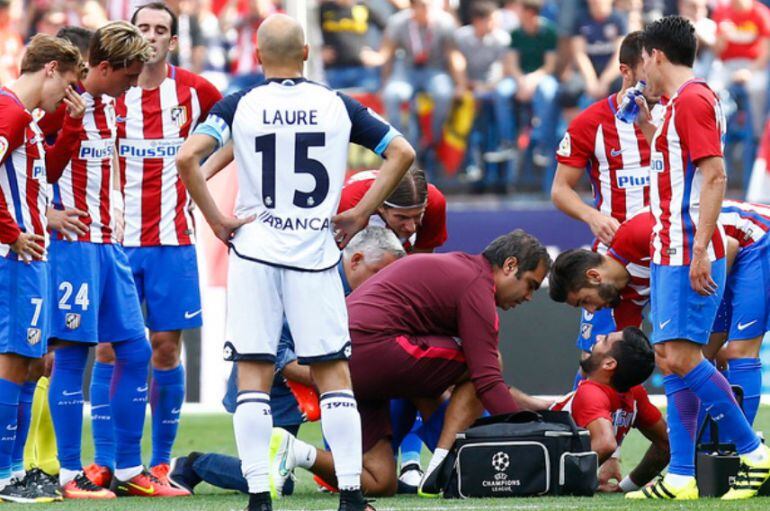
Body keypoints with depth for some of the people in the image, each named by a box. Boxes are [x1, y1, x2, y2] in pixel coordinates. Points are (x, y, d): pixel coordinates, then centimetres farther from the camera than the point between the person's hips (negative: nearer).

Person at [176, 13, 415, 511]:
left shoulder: (240, 105, -1)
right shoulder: (338, 106, 3)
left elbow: (188, 157, -13)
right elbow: (402, 153, 2)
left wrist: (216, 219, -5)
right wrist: (361, 214, 5)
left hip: (255, 250, -1)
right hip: (316, 252, 1)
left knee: (253, 374, 3)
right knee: (334, 373, 6)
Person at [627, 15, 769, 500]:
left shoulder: (692, 99, -12)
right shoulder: (679, 102, 18)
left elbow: (714, 175, -21)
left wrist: (699, 250, -25)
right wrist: (647, 125, 27)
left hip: (690, 253, -10)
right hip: (669, 251, 10)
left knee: (683, 357, -15)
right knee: (670, 359, 6)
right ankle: (681, 477, 4)